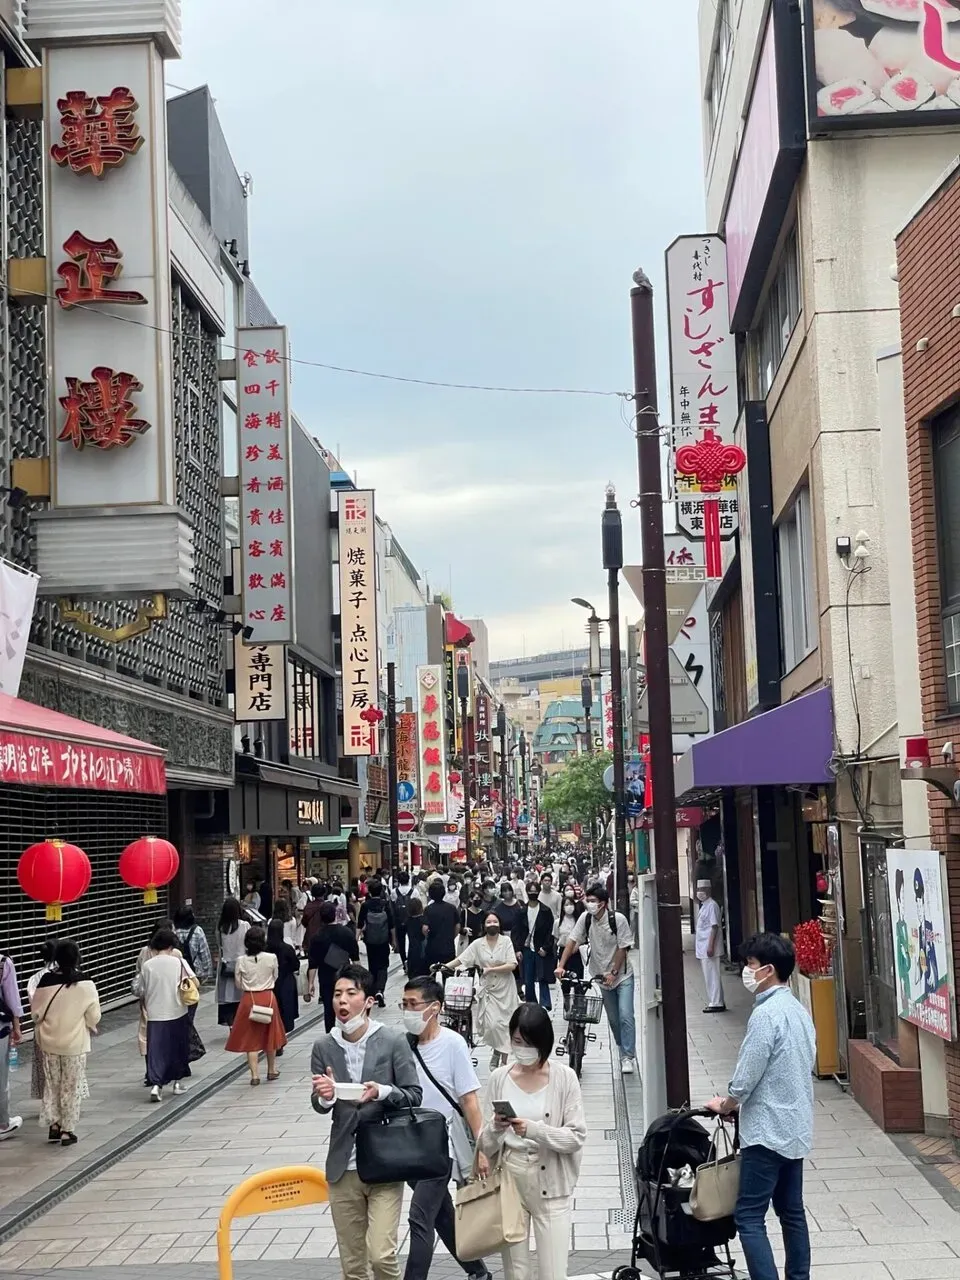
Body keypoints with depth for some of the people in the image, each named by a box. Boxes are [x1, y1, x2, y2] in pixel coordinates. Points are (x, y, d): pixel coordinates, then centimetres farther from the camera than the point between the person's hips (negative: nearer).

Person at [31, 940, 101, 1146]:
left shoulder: (46, 981, -12)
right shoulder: (85, 985, -16)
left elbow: (36, 1011, 0)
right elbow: (94, 1017, -8)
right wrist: (92, 1026, 15)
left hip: (49, 1042, 2)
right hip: (75, 1044, -2)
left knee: (51, 1085, 19)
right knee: (71, 1088, 10)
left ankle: (54, 1125, 25)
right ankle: (68, 1131, 14)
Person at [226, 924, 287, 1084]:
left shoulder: (241, 961, -10)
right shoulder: (271, 958, -12)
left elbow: (238, 984, 0)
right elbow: (275, 977, 4)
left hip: (249, 999, -1)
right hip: (268, 997, 1)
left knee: (251, 1037, 6)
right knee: (269, 1035, 17)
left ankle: (255, 1075, 1)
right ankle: (271, 1071, 29)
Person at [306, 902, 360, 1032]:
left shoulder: (318, 937, -9)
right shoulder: (347, 933, -5)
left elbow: (313, 964, -9)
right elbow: (355, 958, 1)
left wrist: (310, 983, -4)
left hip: (326, 979, -1)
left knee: (329, 1009, 6)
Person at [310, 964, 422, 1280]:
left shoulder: (394, 1041, -7)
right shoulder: (324, 1047, 1)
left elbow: (415, 1096, -4)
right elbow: (319, 1106, 2)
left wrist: (383, 1092, -23)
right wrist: (324, 1096, -21)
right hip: (344, 1166, 3)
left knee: (381, 1254, -12)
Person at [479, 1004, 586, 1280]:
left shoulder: (564, 1077, -4)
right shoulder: (499, 1078, 2)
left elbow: (577, 1137, -8)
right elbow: (485, 1145, 3)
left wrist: (534, 1130, -21)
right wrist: (495, 1129, -19)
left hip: (550, 1184, -2)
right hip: (508, 1181, 2)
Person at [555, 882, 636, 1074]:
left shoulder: (618, 919, -18)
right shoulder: (586, 918, -7)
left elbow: (623, 948, -15)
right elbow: (572, 941, -5)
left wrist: (613, 973, -17)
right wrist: (561, 966, -14)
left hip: (622, 976, -4)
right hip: (602, 976, 4)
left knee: (625, 1016, -13)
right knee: (613, 1019, 9)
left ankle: (628, 1057, -8)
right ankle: (625, 1053, 22)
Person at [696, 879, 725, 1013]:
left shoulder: (712, 905, -12)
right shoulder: (704, 906, 17)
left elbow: (715, 926, -18)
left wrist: (710, 946, -23)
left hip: (709, 948, -10)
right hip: (702, 949, 10)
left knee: (712, 976, -7)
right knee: (709, 976, 12)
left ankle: (716, 1004, -4)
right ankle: (716, 1002, 17)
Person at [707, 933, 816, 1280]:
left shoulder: (766, 1014, -20)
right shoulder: (799, 1010, 9)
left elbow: (746, 1077, -18)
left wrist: (724, 1105, 2)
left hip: (767, 1131, -9)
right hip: (796, 1128, 9)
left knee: (749, 1218, -6)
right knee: (792, 1212, 15)